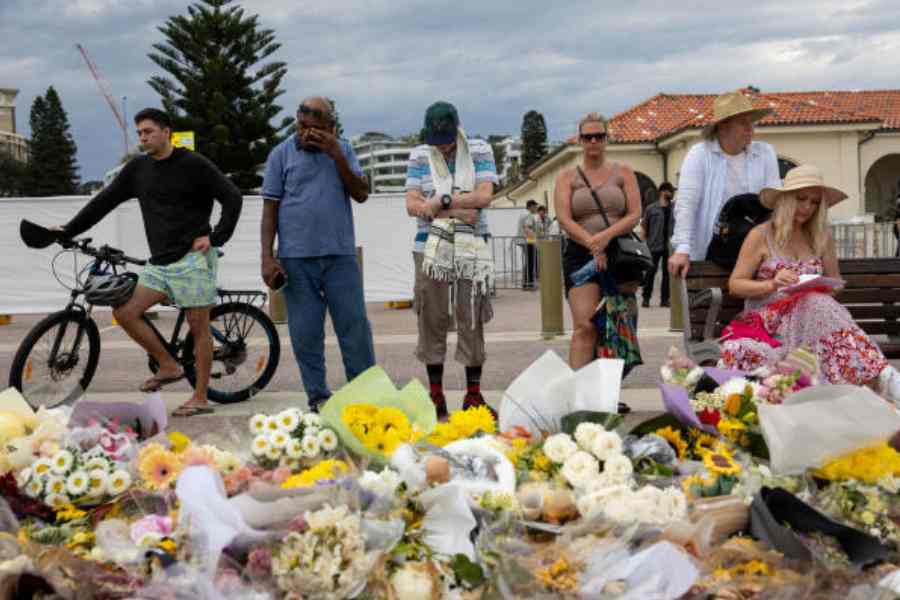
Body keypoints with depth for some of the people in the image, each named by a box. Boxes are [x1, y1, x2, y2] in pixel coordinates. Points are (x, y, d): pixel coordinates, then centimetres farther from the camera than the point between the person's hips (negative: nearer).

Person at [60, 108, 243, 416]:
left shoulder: (193, 164, -3)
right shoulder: (138, 168, 12)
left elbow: (232, 198, -4)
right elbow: (104, 201, 14)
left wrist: (216, 238, -10)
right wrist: (68, 230, 10)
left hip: (193, 258, -6)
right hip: (160, 262, 6)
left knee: (199, 326, -4)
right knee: (124, 312, -5)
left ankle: (200, 399, 4)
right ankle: (168, 366, 9)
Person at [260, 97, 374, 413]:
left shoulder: (342, 150, 9)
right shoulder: (282, 154, 4)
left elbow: (361, 193, 0)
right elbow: (270, 207, 3)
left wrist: (337, 156, -11)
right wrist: (267, 257, -4)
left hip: (340, 255, 1)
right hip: (296, 258, -1)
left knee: (355, 327, 1)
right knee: (305, 333, 3)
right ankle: (318, 399, 13)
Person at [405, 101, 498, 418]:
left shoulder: (479, 151, 6)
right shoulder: (420, 156, 8)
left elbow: (484, 196, -7)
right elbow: (412, 205, -2)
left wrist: (440, 202, -8)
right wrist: (458, 210, -10)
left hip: (471, 248, -1)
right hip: (431, 248, 1)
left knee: (472, 320, -1)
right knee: (431, 321, 0)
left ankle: (473, 393, 5)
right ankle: (436, 395, 8)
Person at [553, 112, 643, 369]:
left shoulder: (623, 172, 12)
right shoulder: (567, 177, 10)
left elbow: (635, 214, 2)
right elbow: (564, 220, -3)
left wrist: (607, 235, -16)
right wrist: (593, 245, -16)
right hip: (581, 255, -2)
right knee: (585, 326, -16)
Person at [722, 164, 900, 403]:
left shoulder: (822, 238, 14)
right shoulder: (760, 235, 1)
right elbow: (735, 285, 0)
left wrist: (823, 286, -5)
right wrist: (772, 284, -17)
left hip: (809, 317, 3)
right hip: (767, 320, -3)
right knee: (819, 306, -34)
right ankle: (879, 375, -43)